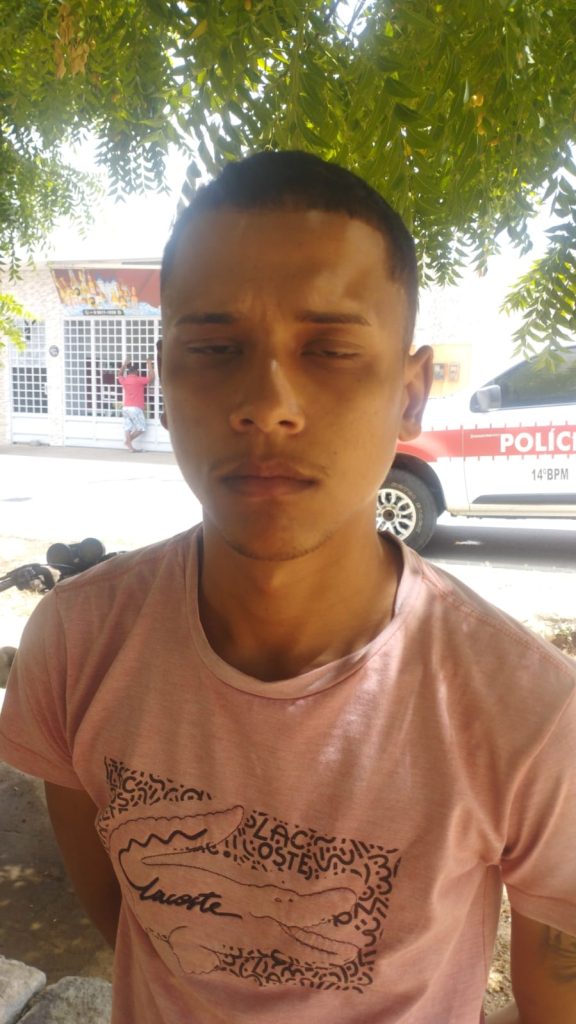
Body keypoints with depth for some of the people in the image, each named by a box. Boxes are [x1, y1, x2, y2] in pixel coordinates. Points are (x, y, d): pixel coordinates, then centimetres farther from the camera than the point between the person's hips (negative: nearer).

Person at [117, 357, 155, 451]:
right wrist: (149, 365, 4)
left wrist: (124, 364, 37)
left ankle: (130, 446, 1)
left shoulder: (124, 380, 10)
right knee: (141, 428, 1)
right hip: (135, 408, -7)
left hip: (125, 408, 7)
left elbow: (120, 375, 32)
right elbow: (151, 378, -6)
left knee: (128, 427, 6)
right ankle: (128, 441, -6)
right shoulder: (139, 380, -7)